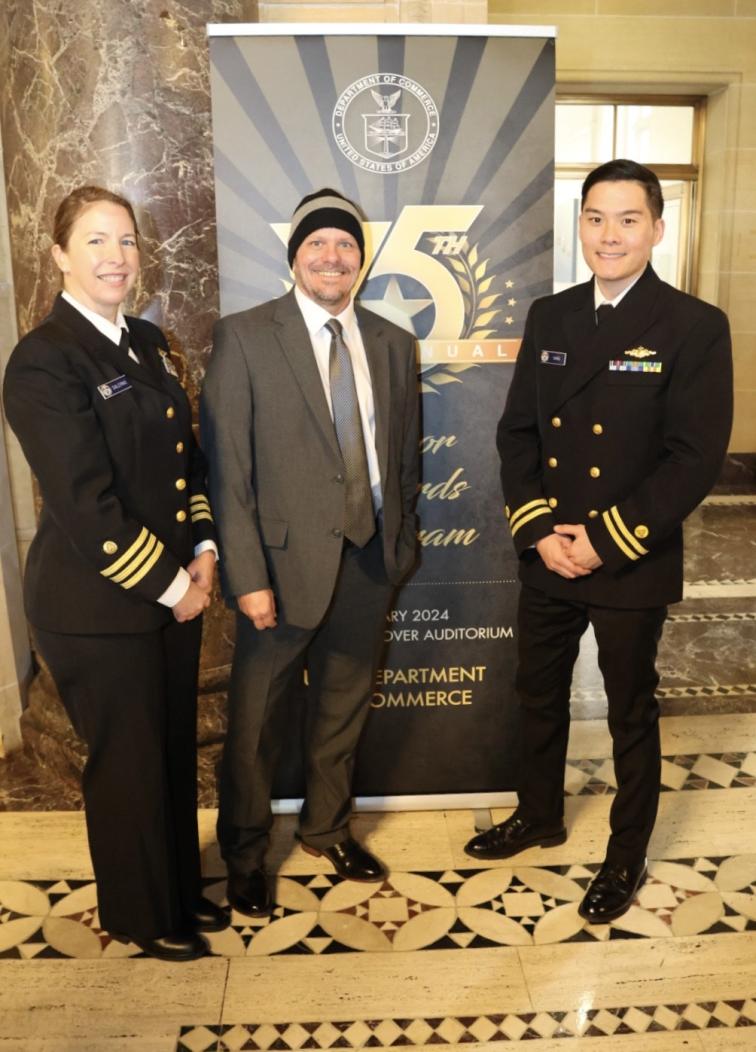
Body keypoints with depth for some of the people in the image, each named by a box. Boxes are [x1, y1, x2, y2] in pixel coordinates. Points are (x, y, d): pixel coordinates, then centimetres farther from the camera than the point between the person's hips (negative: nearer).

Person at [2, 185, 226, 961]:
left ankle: (182, 891, 41)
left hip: (173, 592, 7)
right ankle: (141, 917, 35)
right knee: (129, 763, 10)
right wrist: (170, 586, -14)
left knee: (176, 749, 19)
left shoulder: (147, 342, 9)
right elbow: (84, 505, -20)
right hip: (98, 606, -7)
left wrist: (201, 555, 0)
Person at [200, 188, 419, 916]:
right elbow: (225, 468, -12)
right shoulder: (243, 336, -8)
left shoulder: (393, 343, 7)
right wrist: (247, 576, -15)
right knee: (256, 721, 11)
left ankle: (327, 827, 43)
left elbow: (404, 456, 11)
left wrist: (400, 543, 8)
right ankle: (244, 853, 35)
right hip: (284, 561, -4)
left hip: (368, 558, 4)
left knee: (343, 709, 19)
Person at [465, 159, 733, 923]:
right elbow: (516, 431, 4)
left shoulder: (695, 327, -9)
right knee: (538, 696, 19)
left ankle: (627, 856, 35)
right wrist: (537, 528, -8)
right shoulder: (548, 317, 5)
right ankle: (539, 816, 44)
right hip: (545, 558, 5)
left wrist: (606, 541, -18)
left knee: (631, 716, 13)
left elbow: (695, 459, -14)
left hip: (632, 566, -4)